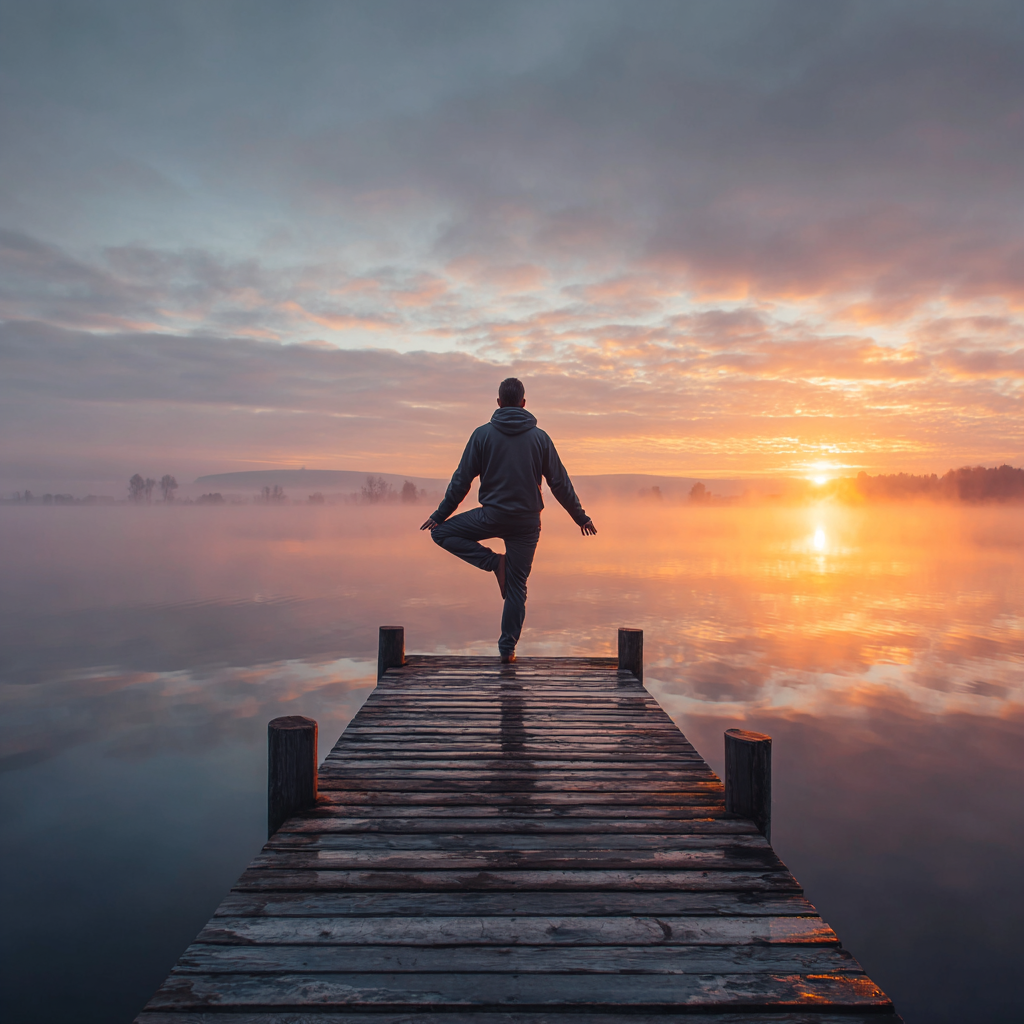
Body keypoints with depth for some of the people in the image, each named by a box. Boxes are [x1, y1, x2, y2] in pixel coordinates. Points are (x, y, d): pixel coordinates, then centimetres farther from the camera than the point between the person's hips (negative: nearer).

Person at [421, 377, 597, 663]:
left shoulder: (483, 434, -2)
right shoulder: (540, 437, 3)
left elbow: (462, 479, -1)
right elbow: (560, 482, 5)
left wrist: (440, 515, 7)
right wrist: (580, 516, 15)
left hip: (492, 516, -3)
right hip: (527, 522, 3)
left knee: (442, 532, 15)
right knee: (517, 588, 11)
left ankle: (494, 562, 2)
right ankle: (507, 648, 11)